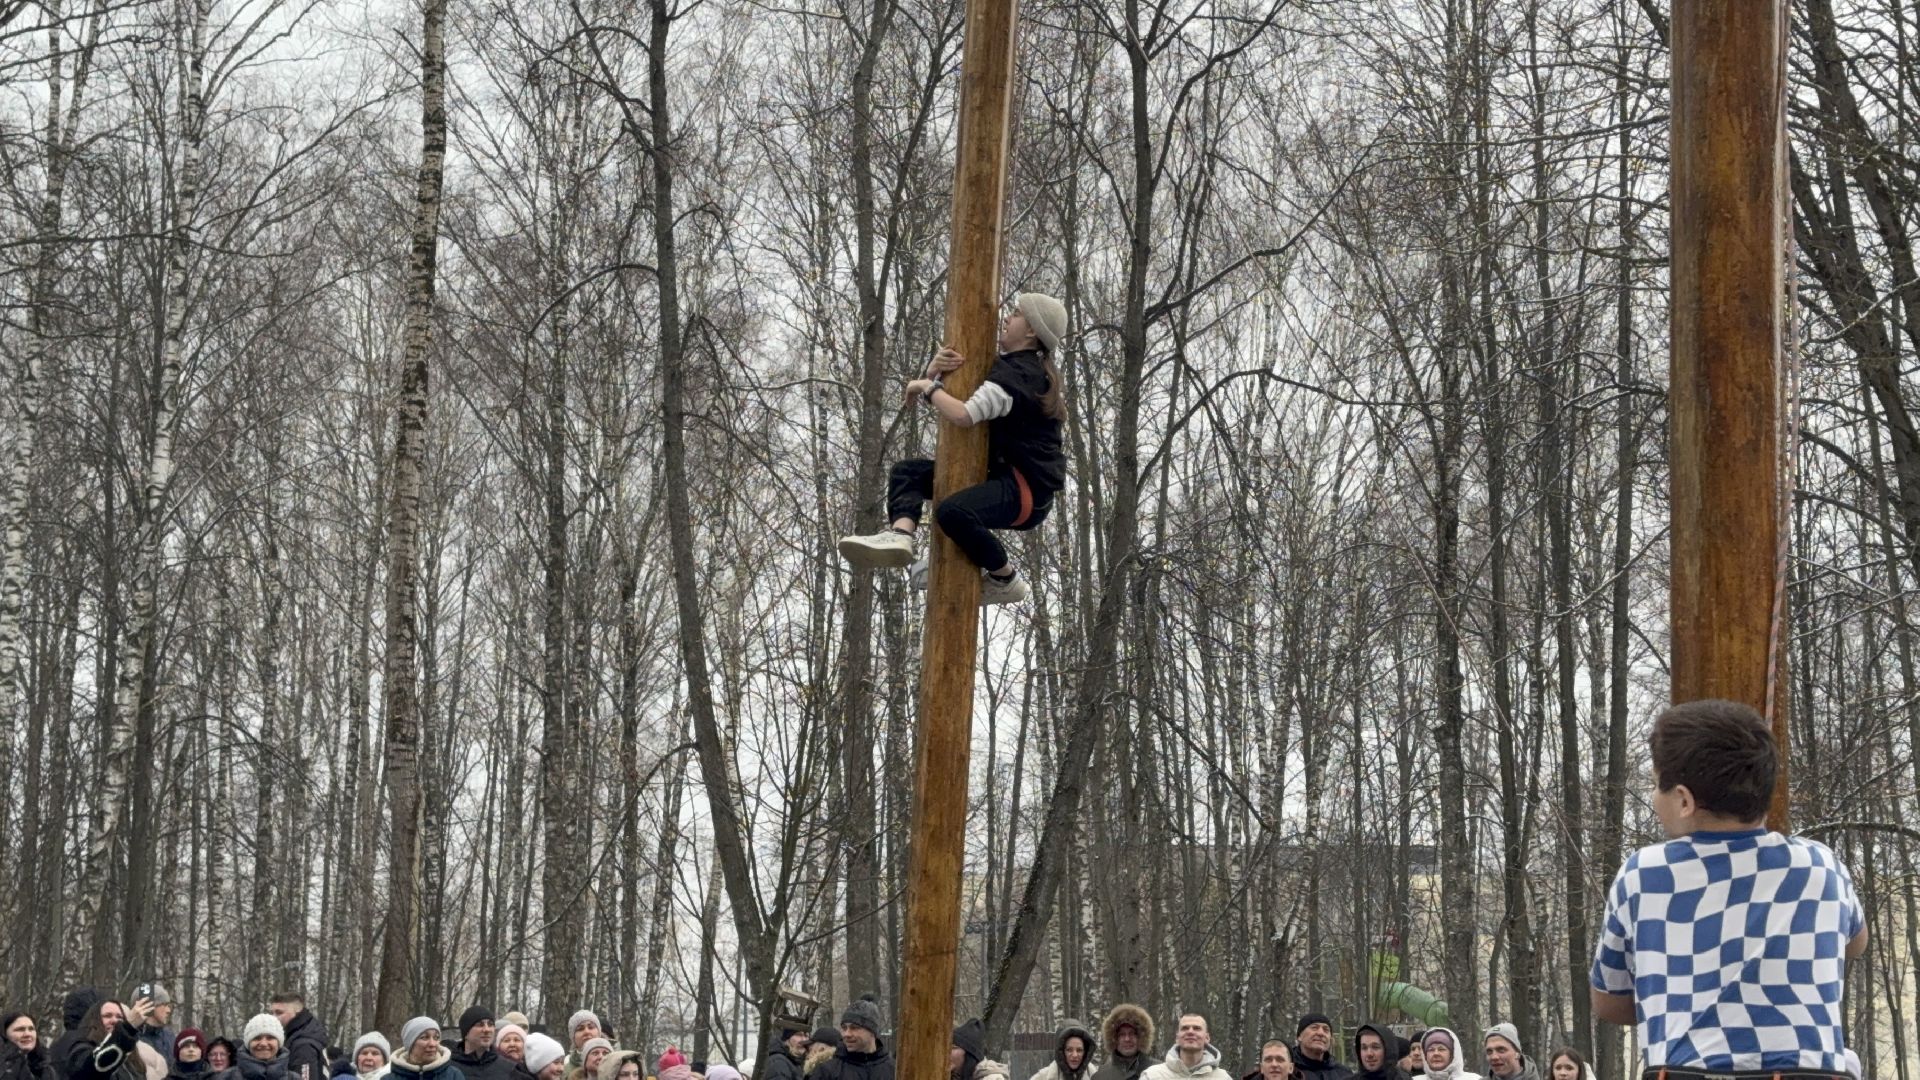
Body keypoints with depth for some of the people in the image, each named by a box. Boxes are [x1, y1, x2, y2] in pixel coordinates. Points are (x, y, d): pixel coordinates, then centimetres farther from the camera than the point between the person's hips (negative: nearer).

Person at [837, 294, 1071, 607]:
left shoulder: (1017, 374, -17)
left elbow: (963, 415, -32)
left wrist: (926, 387, -12)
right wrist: (935, 369, -6)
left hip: (1027, 489, -11)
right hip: (1001, 476, 11)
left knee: (952, 512, -38)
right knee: (908, 471, 6)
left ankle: (1006, 581, -14)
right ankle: (901, 533, -24)